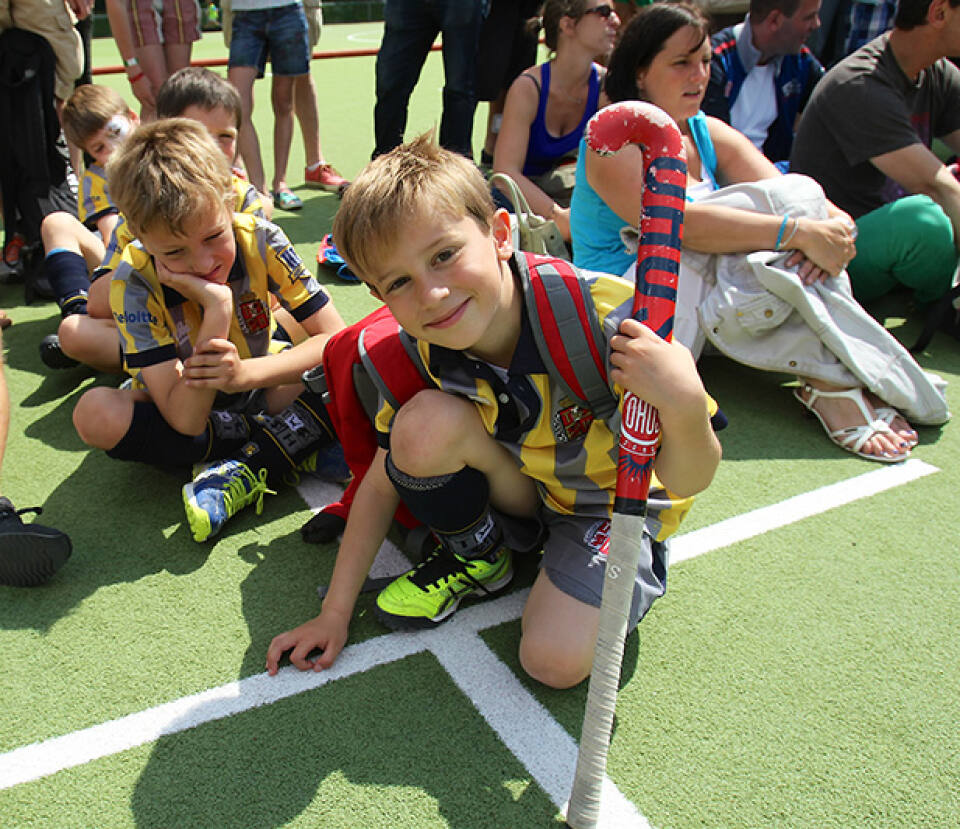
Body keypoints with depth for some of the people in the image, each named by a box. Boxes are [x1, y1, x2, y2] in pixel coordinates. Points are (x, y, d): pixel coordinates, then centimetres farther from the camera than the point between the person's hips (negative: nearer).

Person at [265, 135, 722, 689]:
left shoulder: (606, 319, -32)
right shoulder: (422, 354, -18)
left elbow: (688, 482, -24)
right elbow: (385, 479, -5)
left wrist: (684, 409, -48)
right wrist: (335, 613, -5)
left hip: (614, 500, -3)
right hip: (519, 491, 4)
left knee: (556, 660, -26)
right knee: (425, 422, -27)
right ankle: (476, 557, 2)